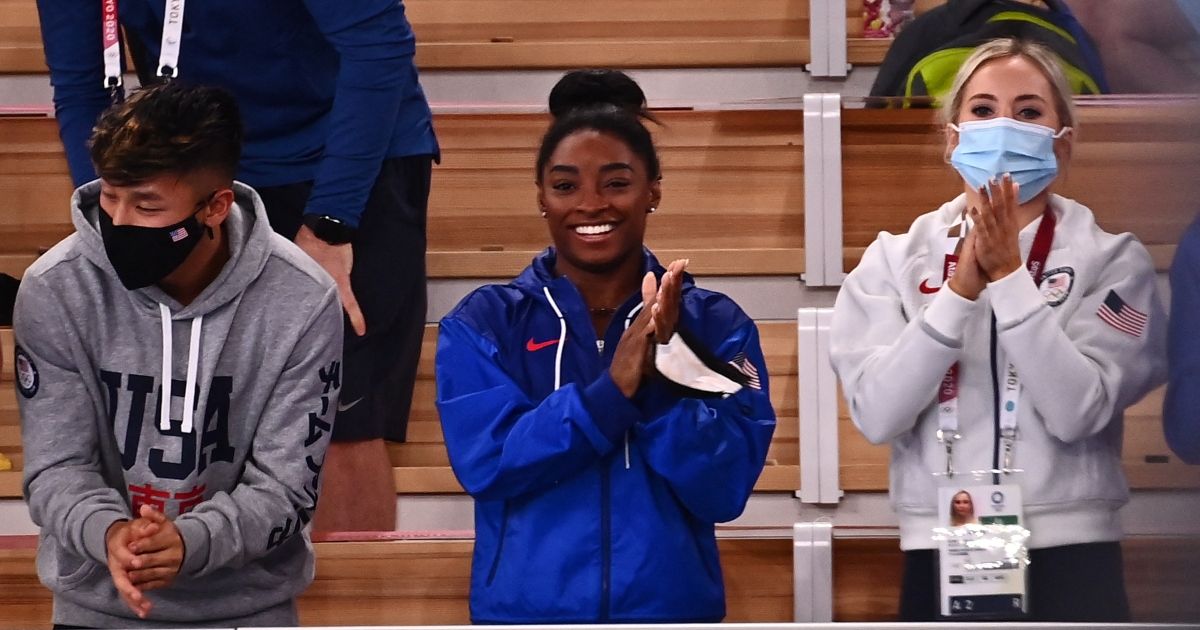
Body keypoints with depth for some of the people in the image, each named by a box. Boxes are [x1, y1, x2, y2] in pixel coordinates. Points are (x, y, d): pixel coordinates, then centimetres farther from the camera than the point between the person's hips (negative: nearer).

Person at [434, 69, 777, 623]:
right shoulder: (482, 324, -1)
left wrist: (660, 375, -22)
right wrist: (614, 388, -22)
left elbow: (723, 490, -9)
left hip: (672, 606, 0)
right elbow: (484, 463, -14)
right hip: (524, 607, 0)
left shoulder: (715, 326, -1)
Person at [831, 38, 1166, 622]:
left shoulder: (1111, 258, -1)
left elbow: (1077, 411, -14)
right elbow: (876, 415, -10)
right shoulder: (895, 259, 3)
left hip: (1068, 556, -1)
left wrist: (1009, 276, -17)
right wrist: (962, 288, -17)